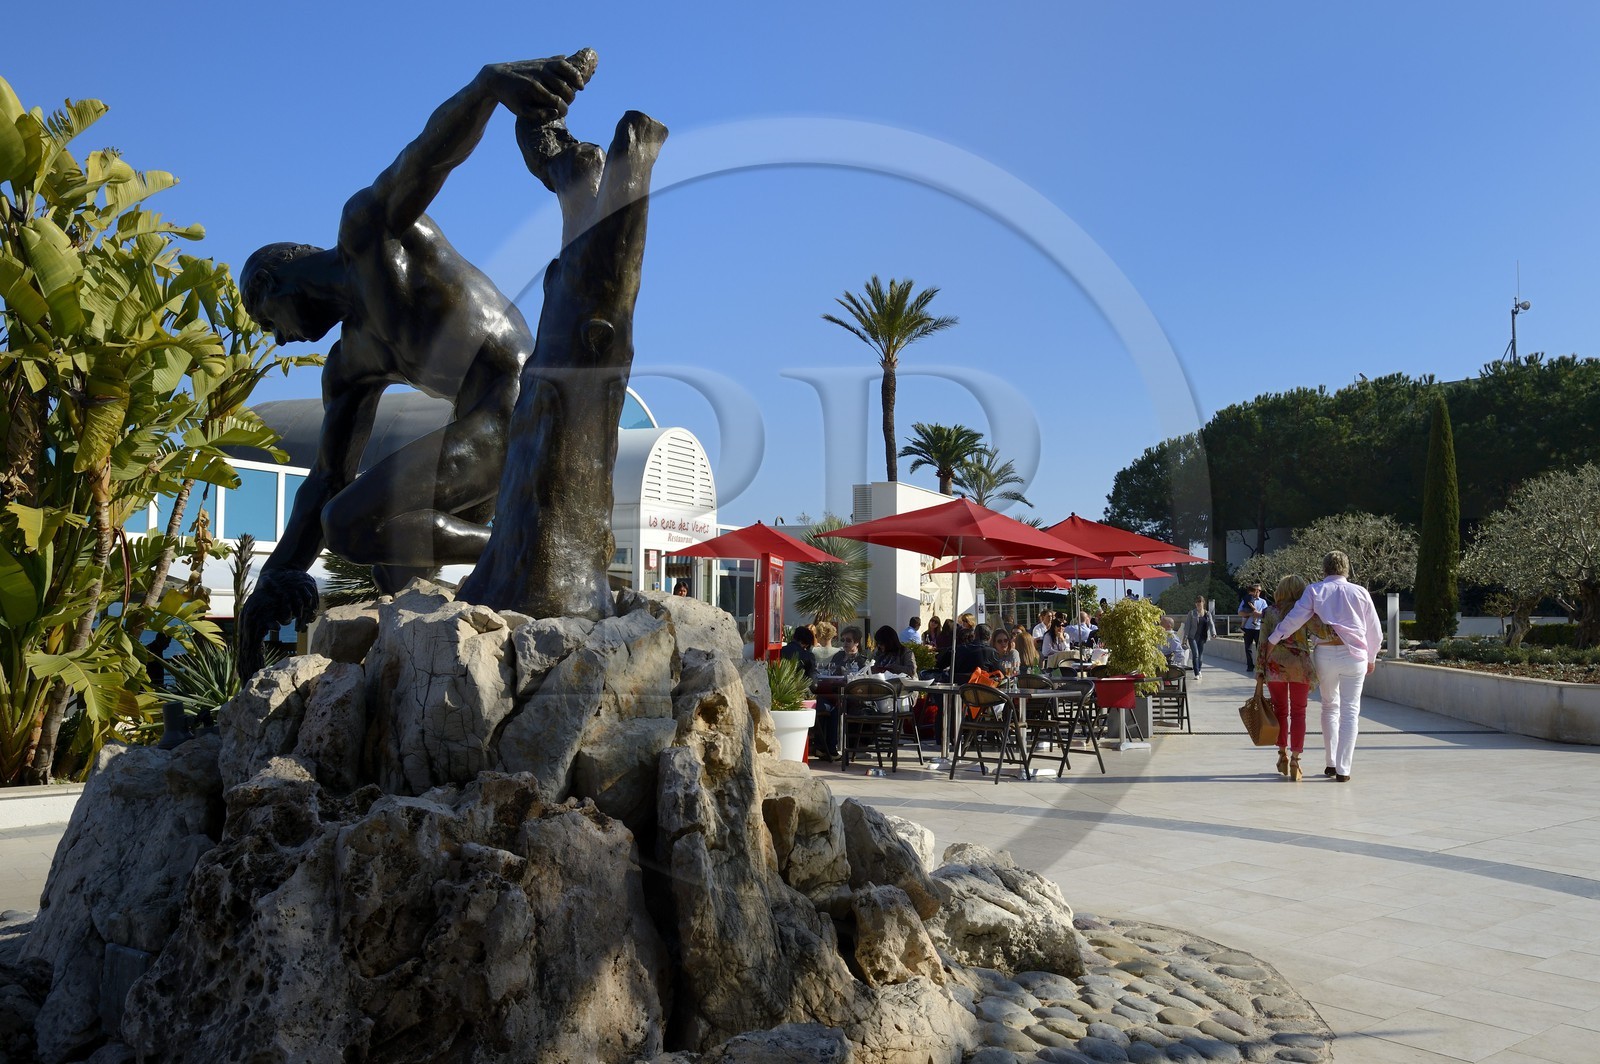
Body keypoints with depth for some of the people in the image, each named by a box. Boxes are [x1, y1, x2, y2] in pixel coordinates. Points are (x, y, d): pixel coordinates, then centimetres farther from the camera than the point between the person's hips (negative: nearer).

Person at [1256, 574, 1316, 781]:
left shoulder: (1269, 613, 5)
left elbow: (1262, 645, 2)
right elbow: (1322, 628, -16)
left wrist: (1259, 672, 5)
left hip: (1274, 666, 1)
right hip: (1300, 666, -1)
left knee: (1280, 710, 16)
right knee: (1298, 713, 6)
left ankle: (1283, 756, 22)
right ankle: (1295, 760, 0)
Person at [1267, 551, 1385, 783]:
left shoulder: (1315, 591, 2)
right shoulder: (1360, 592, 7)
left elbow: (1294, 618, -8)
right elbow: (1375, 630, 11)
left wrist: (1272, 640, 1)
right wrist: (1371, 658, 25)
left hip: (1325, 653, 0)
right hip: (1355, 655, 0)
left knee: (1330, 707, 17)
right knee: (1350, 711, 3)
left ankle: (1332, 763, 18)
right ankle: (1343, 769, -1)